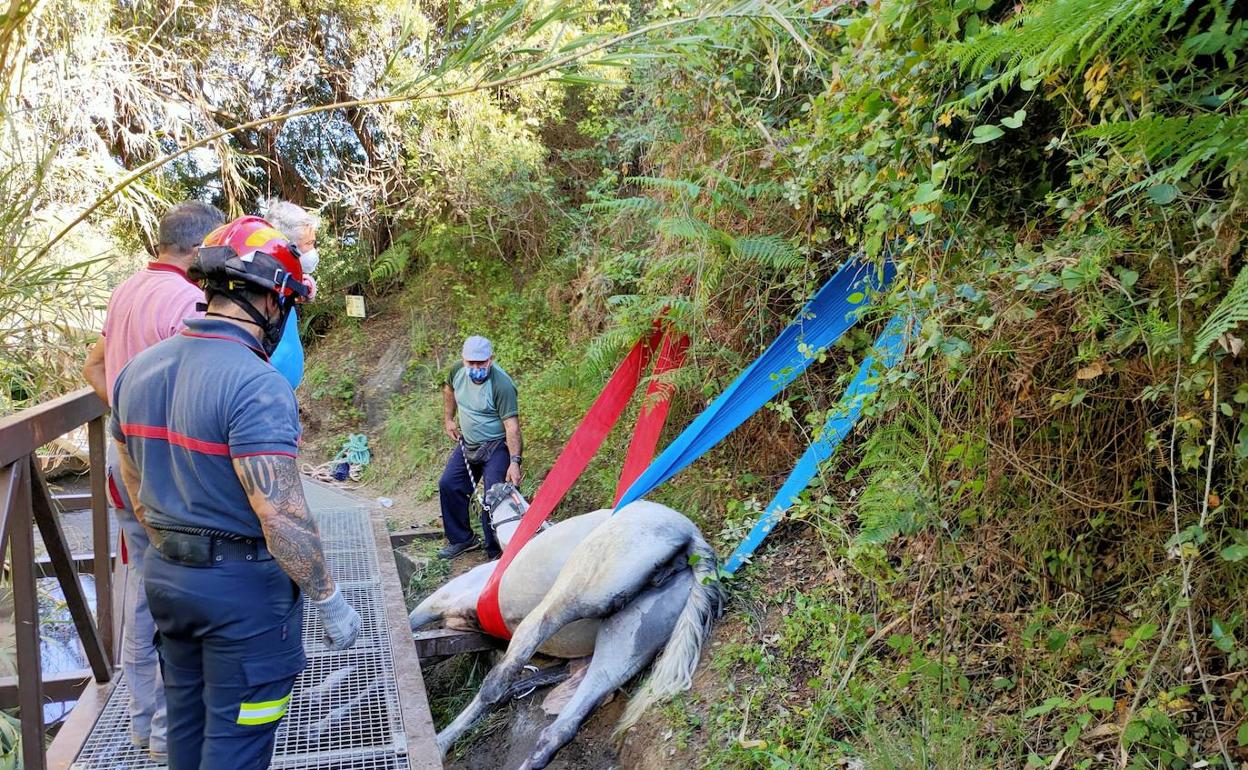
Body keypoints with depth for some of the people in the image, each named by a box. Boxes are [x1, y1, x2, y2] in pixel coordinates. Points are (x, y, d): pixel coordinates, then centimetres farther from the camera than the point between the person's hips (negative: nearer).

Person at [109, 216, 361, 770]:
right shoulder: (257, 386, -24)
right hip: (243, 585, -8)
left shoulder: (138, 370, 2)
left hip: (164, 574, 8)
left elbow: (137, 490, 12)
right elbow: (282, 518, -26)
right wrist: (330, 602, -16)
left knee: (187, 719, 25)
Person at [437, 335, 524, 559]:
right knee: (448, 486, 10)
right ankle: (461, 538, 27)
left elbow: (512, 425, -31)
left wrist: (515, 462, -37)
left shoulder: (502, 385, -27)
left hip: (496, 448, -7)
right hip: (467, 444, 7)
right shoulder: (458, 371, -7)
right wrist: (448, 419, 14)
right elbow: (449, 389, 18)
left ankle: (496, 553, 2)